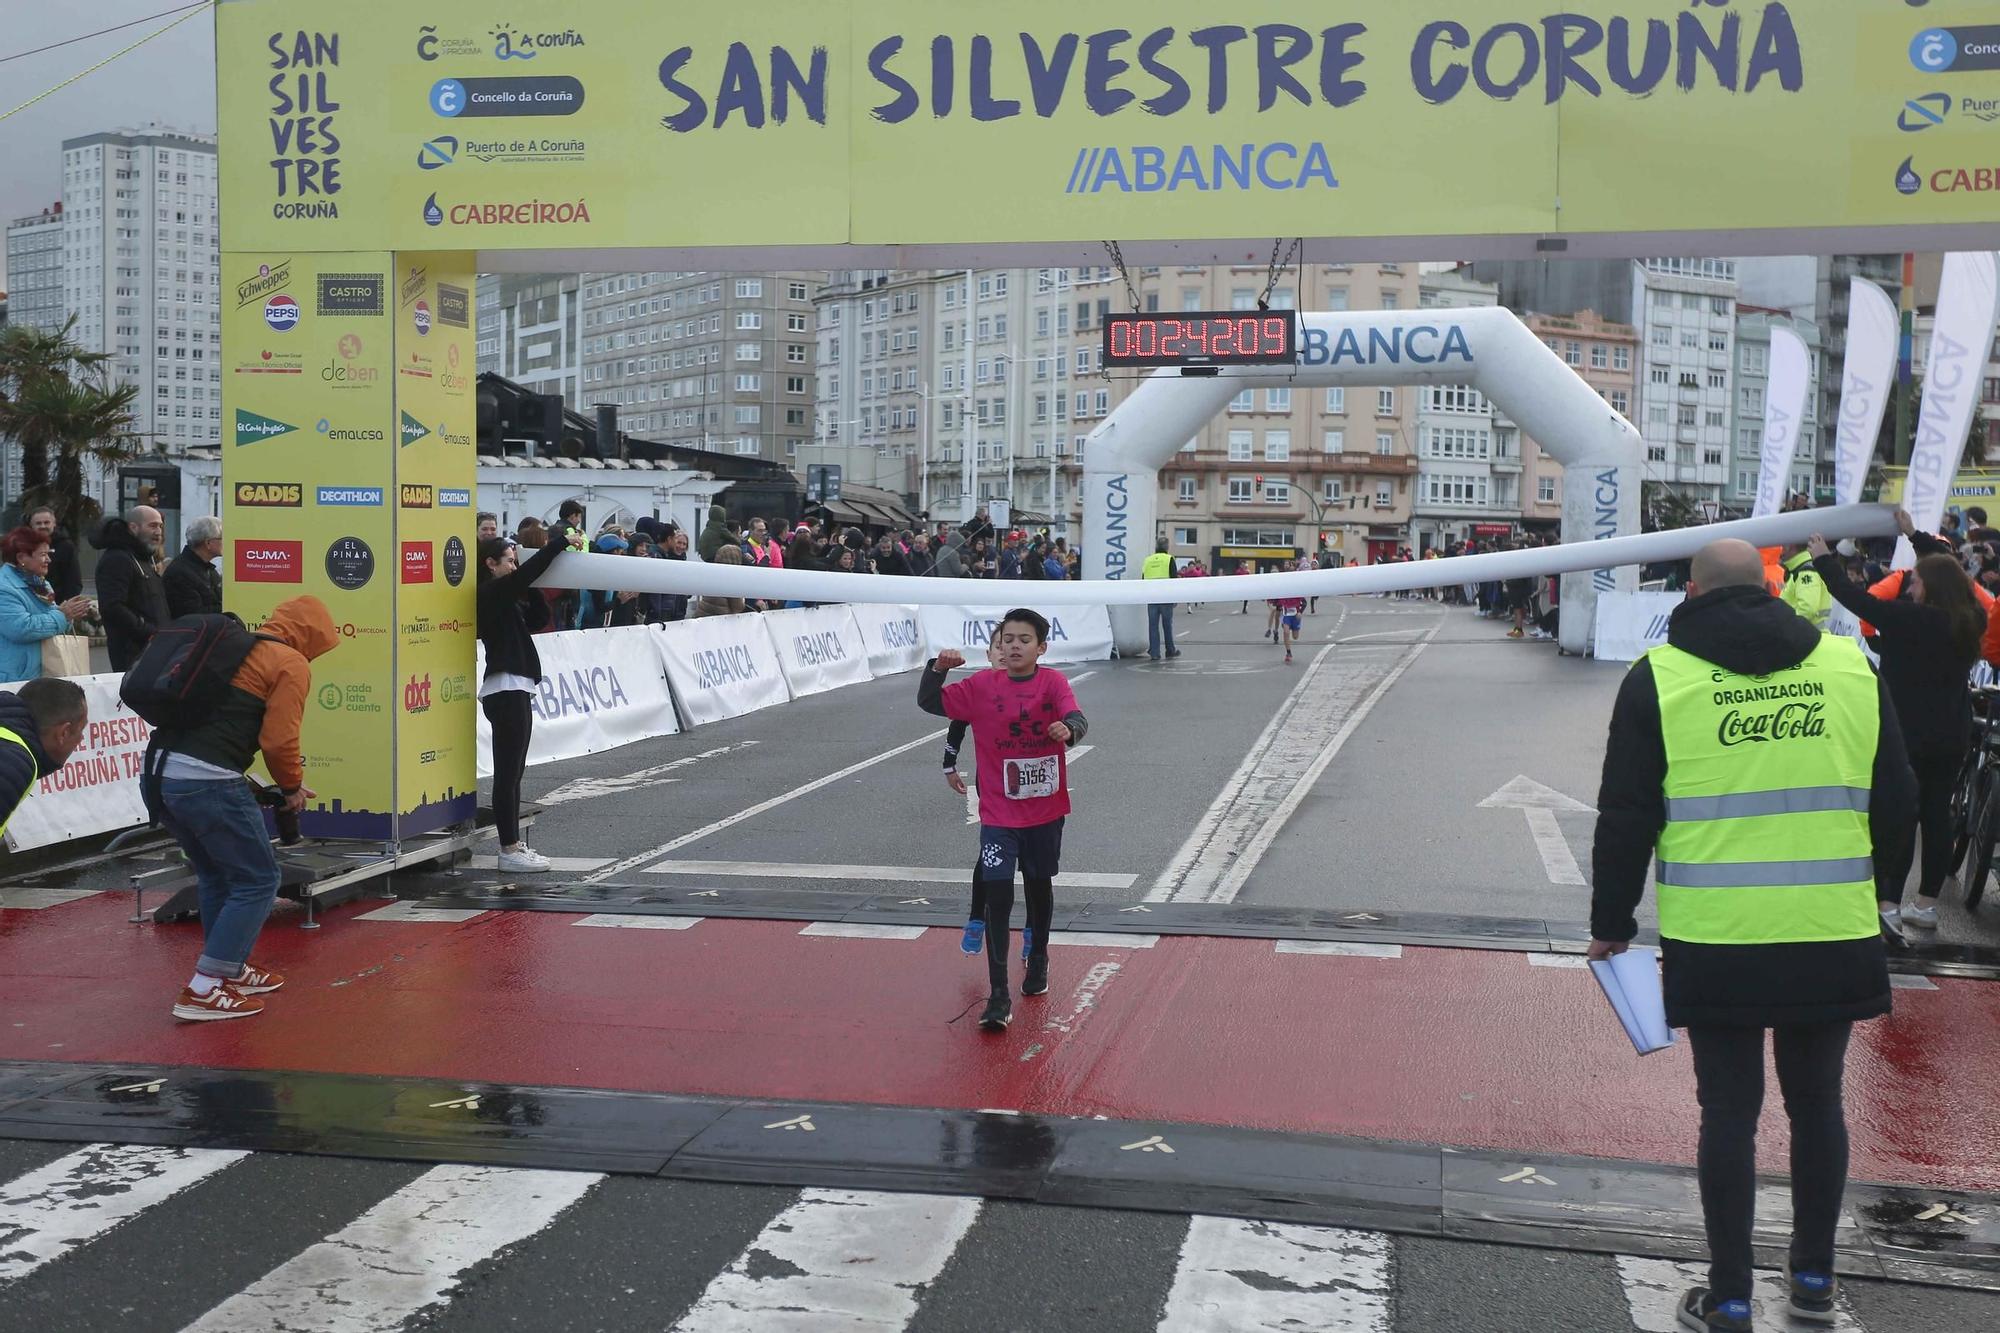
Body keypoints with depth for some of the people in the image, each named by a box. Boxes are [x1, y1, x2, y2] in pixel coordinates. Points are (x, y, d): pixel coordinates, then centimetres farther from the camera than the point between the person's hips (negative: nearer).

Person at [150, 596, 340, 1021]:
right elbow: (279, 739, -8)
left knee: (217, 875, 26)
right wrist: (292, 787, 9)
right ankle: (204, 990, -1)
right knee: (257, 881, 3)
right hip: (207, 780, -9)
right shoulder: (291, 663, 0)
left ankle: (231, 969, 34)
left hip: (158, 773, 9)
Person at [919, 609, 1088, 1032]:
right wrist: (938, 668, -17)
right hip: (998, 815, 0)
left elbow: (1076, 718, -23)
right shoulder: (982, 686, -3)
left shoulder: (1052, 682, -7)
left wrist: (1068, 729, -47)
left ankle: (1038, 961, 45)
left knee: (1040, 887, 20)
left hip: (1045, 811, 1)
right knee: (997, 897, -9)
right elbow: (930, 703, 1)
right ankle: (998, 996, -8)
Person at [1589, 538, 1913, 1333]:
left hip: (1715, 941, -2)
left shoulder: (1660, 677, -4)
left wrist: (1611, 923, 9)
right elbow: (1894, 802, 8)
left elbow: (1625, 819, -2)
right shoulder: (1851, 666, 3)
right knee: (1817, 1101, 16)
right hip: (1835, 939, 2)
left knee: (1730, 1109, 7)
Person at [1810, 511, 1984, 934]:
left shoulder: (1912, 619, -20)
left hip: (1910, 733, -7)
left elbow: (1855, 598, -15)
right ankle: (1926, 905, 20)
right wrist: (1914, 535, 29)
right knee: (1937, 815, 12)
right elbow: (1948, 570, 18)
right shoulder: (1970, 621, 1)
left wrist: (1824, 560, -1)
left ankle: (1888, 905, -7)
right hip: (1952, 735, 7)